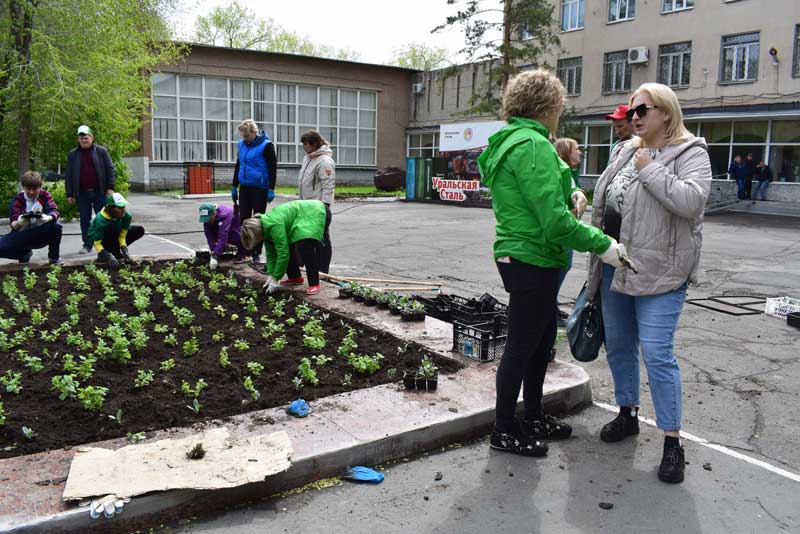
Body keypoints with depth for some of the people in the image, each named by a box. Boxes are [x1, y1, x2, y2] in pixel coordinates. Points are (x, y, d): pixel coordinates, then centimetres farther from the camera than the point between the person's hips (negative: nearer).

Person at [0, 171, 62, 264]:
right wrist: (18, 223, -43)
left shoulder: (45, 195, -5)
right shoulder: (17, 200, -7)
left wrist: (49, 218, -46)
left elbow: (54, 211, -21)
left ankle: (54, 257, -9)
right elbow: (13, 224, -17)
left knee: (56, 225, -32)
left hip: (42, 235, -1)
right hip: (23, 236, 2)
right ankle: (25, 253, 14)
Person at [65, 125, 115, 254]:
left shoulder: (101, 151, 4)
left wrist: (110, 187, -7)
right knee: (85, 219, 5)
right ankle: (87, 245, 11)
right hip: (82, 193, 2)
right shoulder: (72, 154, 9)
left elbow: (110, 169, 2)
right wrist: (69, 194, 4)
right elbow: (68, 175, 9)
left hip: (100, 191, -2)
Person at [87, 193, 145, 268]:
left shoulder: (127, 215, -24)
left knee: (140, 230, -12)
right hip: (96, 237, -5)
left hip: (114, 236, 5)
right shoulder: (101, 219, -35)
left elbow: (122, 235, -16)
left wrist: (124, 250, -30)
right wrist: (108, 256, -43)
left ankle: (116, 252, -3)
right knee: (113, 228, -37)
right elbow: (97, 243, -31)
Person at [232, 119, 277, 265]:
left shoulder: (266, 145, -10)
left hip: (260, 189, -6)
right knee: (244, 218, 6)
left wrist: (271, 189, -16)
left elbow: (273, 168, -11)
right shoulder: (242, 144, 9)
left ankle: (256, 253, 8)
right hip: (244, 187, 6)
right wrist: (234, 186, 18)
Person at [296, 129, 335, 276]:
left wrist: (325, 204, -25)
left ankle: (323, 270, 6)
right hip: (307, 204, 10)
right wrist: (301, 199, 22)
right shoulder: (307, 158, 13)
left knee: (322, 237, -1)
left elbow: (328, 185, -21)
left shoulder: (324, 161, -16)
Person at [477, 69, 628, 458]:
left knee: (543, 337, 20)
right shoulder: (533, 145, -19)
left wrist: (567, 194, 5)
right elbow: (554, 220, -24)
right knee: (521, 346, 2)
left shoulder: (510, 141, 14)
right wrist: (602, 245, -17)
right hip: (532, 260, -10)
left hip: (520, 255, 10)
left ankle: (533, 417, 36)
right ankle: (504, 431, 18)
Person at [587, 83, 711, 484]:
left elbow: (691, 201, -24)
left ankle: (672, 440, 4)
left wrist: (650, 170, -17)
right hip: (614, 265, 7)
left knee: (657, 353, -9)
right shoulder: (627, 151, 14)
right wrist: (599, 253, 17)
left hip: (659, 270, -7)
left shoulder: (690, 153, -6)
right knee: (617, 345, 15)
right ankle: (627, 413, 33)